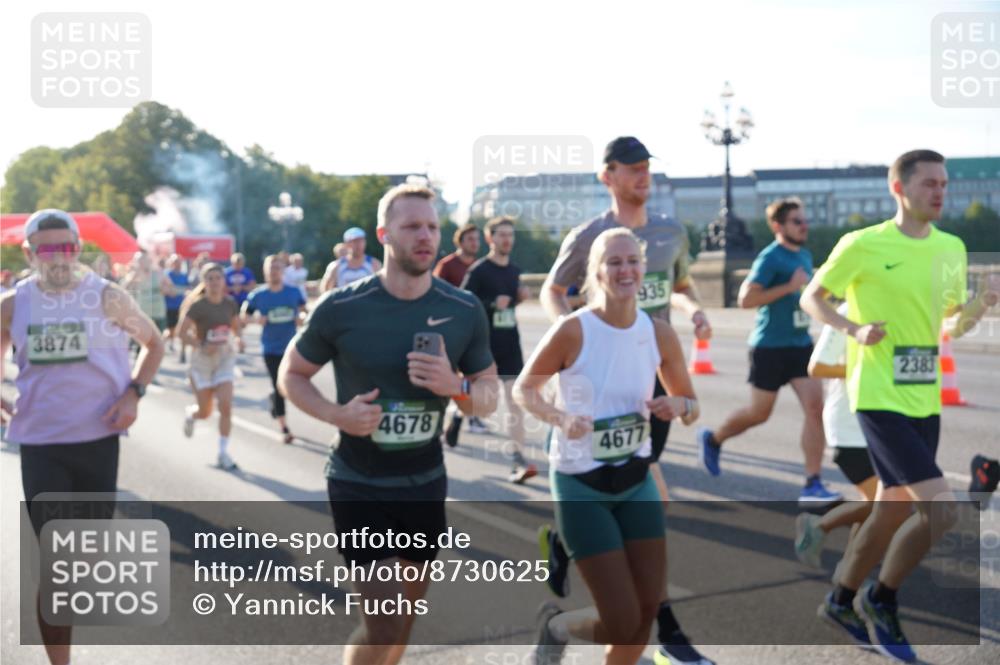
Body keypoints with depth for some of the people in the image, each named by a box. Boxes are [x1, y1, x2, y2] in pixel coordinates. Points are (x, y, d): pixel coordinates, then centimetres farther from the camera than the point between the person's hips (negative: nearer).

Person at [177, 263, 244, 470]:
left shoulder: (230, 303, -2)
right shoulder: (198, 305, -15)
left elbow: (236, 326, 13)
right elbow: (181, 332, -13)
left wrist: (239, 338, -8)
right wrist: (201, 346, -25)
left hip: (225, 357, 3)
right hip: (202, 359, -3)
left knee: (226, 406, -10)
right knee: (205, 412, 6)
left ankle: (223, 453, 2)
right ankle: (190, 413, 44)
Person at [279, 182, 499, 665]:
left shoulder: (464, 311, -5)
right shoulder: (341, 308, -13)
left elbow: (490, 395, 3)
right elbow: (291, 375, 0)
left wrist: (456, 386, -21)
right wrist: (336, 414, -19)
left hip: (425, 483, 4)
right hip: (358, 485, -4)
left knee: (405, 613, 18)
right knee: (385, 623, -8)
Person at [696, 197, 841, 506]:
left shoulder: (804, 256, 11)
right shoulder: (770, 257, -13)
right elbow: (746, 299, -21)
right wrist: (790, 287, -23)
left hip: (801, 343, 6)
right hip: (770, 345, -6)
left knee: (815, 406, -8)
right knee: (759, 413, 7)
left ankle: (812, 484, -5)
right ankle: (712, 439, 35)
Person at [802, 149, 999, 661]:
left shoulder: (952, 248, 9)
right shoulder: (863, 245, -9)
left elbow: (954, 326, 17)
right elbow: (811, 298, -1)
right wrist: (853, 329, -18)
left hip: (924, 400, 7)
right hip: (879, 398, -7)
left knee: (893, 513, 15)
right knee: (942, 508, -16)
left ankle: (841, 601, 35)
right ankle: (881, 599, 6)